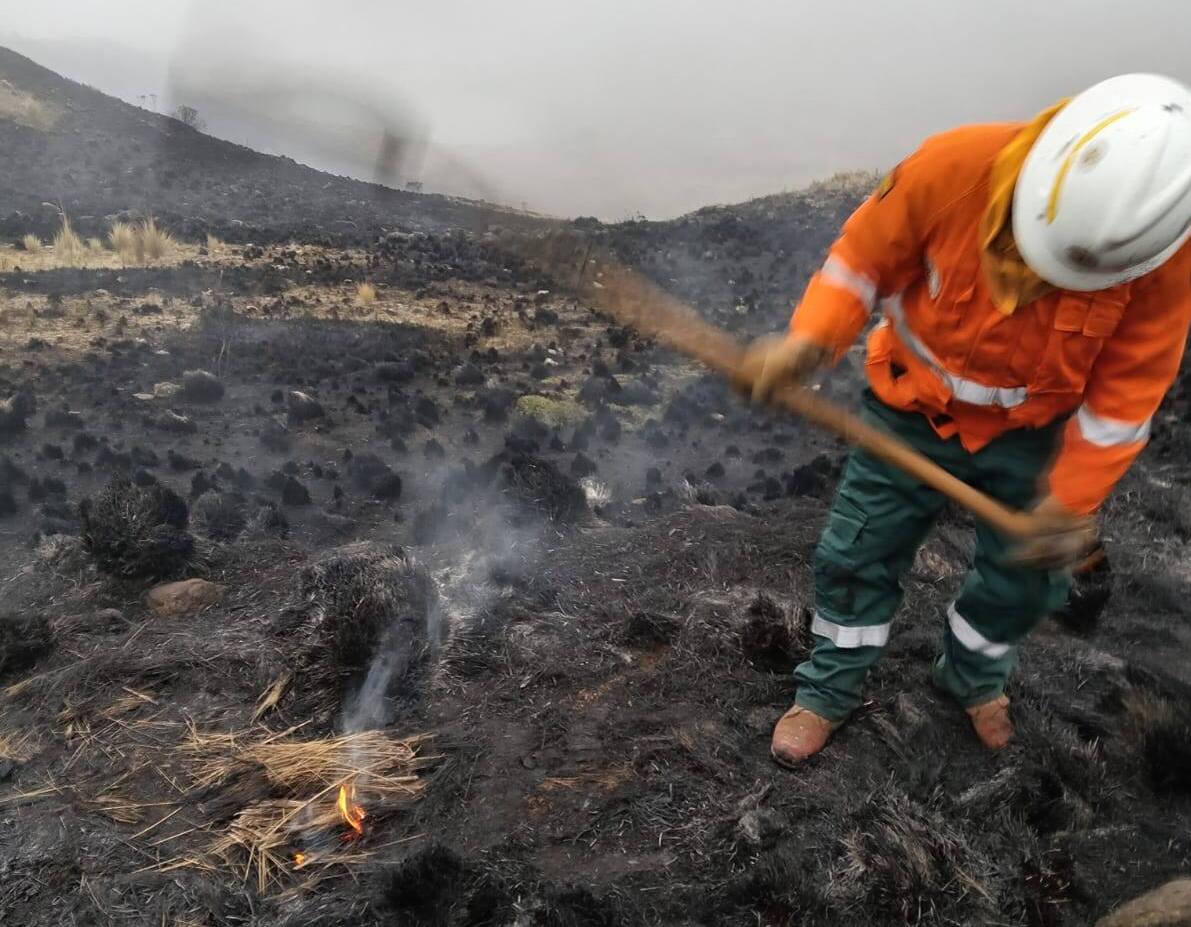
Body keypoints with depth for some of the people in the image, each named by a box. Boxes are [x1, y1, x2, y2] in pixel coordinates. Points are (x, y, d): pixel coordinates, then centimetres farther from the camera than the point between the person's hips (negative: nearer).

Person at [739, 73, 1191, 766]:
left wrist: (1073, 501, -16)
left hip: (1030, 434, 1)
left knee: (1028, 577, 14)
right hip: (914, 409, -1)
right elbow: (866, 256, -15)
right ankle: (830, 690, 33)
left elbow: (1126, 391, -14)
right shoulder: (955, 165, -31)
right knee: (856, 556, 6)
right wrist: (809, 340, -32)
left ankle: (973, 675, 48)